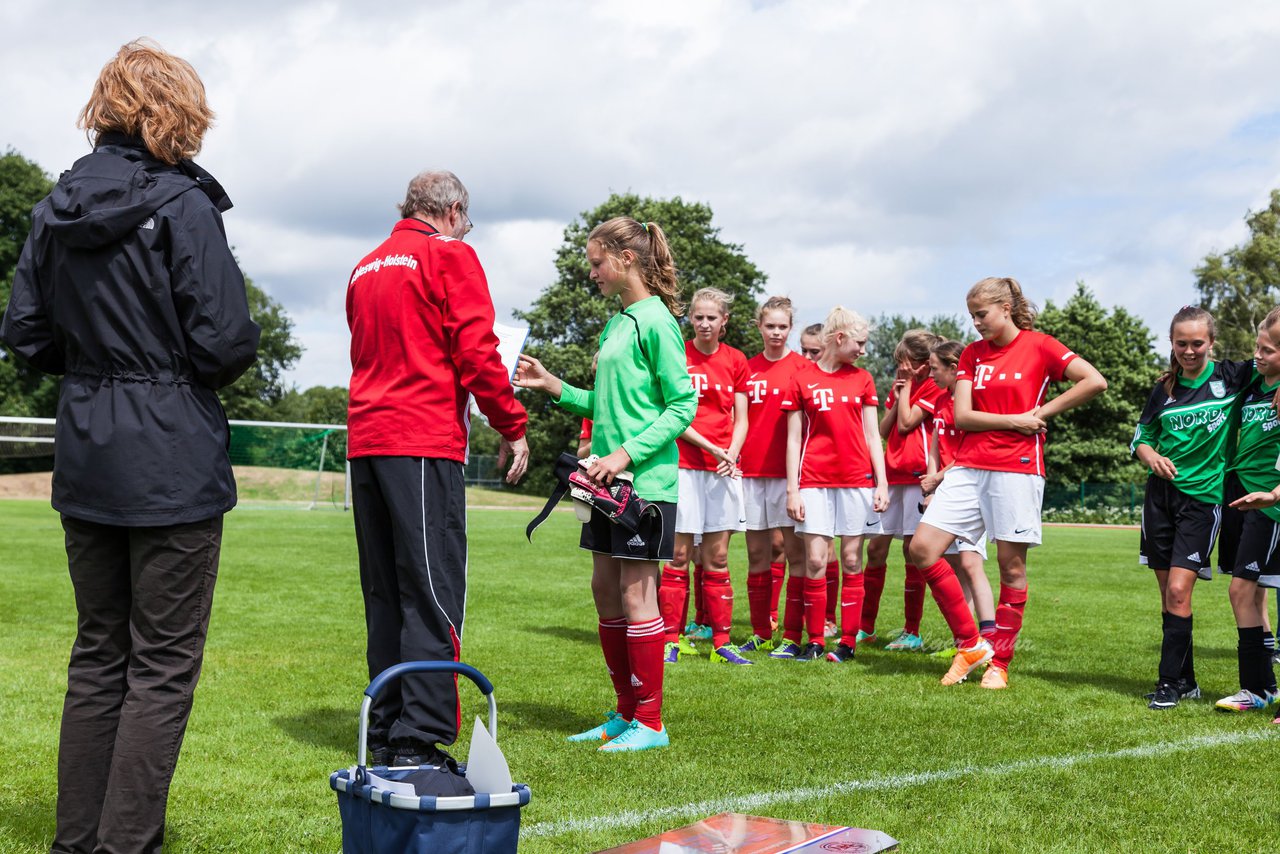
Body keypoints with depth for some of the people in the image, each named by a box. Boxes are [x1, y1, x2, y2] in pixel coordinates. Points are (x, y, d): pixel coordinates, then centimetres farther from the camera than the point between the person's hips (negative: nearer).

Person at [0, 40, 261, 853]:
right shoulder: (183, 205, -12)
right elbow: (227, 340, -16)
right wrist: (177, 363, 5)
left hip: (86, 461, 7)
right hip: (174, 463, -7)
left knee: (98, 652, 17)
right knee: (163, 664, 2)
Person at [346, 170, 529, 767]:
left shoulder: (365, 267, 20)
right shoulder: (451, 255, 0)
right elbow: (475, 352, -10)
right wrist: (513, 427, -2)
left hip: (365, 443, 7)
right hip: (424, 444, -7)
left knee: (384, 594, 11)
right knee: (434, 593, -7)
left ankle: (386, 733, 16)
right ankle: (418, 741, -10)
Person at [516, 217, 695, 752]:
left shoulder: (655, 321, -11)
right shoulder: (616, 323, 16)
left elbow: (683, 405, -14)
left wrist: (627, 453, -20)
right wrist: (554, 387, 10)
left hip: (645, 482, -9)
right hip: (608, 481, 9)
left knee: (636, 594, -4)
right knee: (605, 590, 11)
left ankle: (650, 724, 7)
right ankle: (627, 713, 23)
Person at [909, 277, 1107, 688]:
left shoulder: (1038, 346, 0)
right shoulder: (972, 354, 13)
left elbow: (1095, 381, -9)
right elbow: (962, 416, 4)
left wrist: (1041, 413, -7)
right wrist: (1014, 421, -8)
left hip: (1017, 467, -5)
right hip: (969, 466, 5)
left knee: (1011, 565, -1)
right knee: (922, 548, -7)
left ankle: (999, 662, 13)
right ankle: (971, 644, 4)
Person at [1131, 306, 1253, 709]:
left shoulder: (1231, 376, -2)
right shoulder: (1164, 389, 6)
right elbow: (1141, 437, 14)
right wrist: (1152, 457, -7)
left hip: (1204, 498, -4)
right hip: (1161, 495, 4)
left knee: (1178, 590, -12)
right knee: (1168, 595, 7)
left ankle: (1169, 682, -3)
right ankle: (1186, 680, 19)